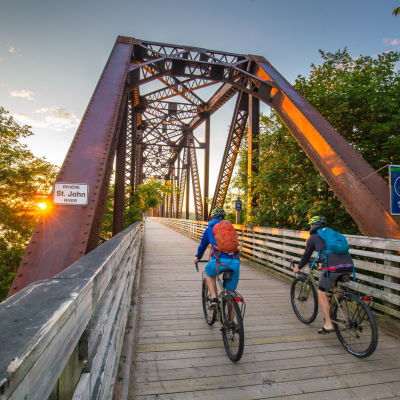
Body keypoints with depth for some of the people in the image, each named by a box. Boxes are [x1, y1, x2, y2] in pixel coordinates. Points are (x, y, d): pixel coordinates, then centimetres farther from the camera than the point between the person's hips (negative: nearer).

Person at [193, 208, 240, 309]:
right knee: (231, 291, 20)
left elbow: (202, 245, 30)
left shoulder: (209, 228, 19)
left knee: (208, 274, 30)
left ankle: (214, 298, 12)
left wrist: (197, 257, 49)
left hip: (219, 260, -2)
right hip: (235, 262, 3)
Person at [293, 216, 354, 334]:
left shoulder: (313, 237, 12)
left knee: (321, 293, 10)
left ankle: (328, 324, 8)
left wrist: (298, 267, 37)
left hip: (333, 267, -6)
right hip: (349, 266, 7)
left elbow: (306, 255, 20)